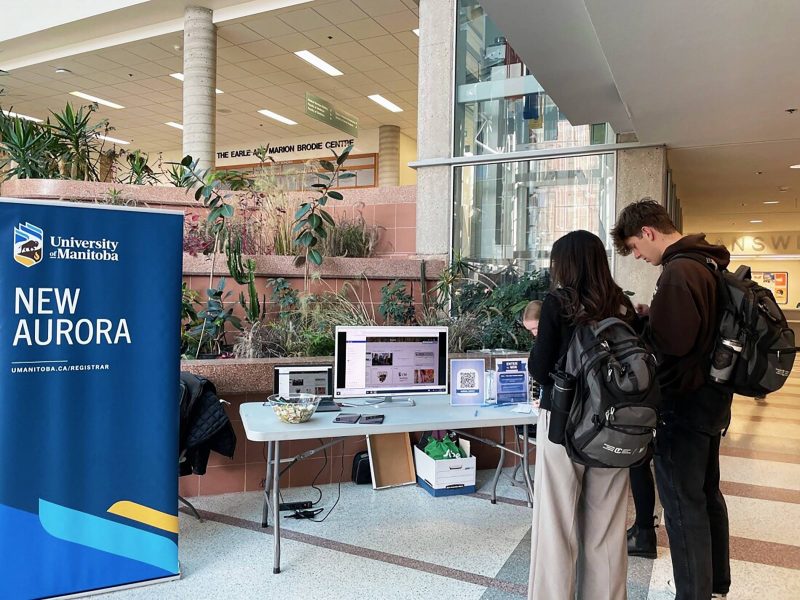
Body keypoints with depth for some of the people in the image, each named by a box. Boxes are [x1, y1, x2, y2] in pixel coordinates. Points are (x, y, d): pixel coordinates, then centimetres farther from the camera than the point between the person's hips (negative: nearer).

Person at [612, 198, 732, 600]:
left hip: (685, 401, -10)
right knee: (707, 493, 21)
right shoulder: (707, 262, 10)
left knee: (683, 506, 0)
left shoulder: (678, 271, -21)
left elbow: (673, 340, -27)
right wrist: (655, 317, 5)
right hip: (711, 395, 11)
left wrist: (643, 320, -10)